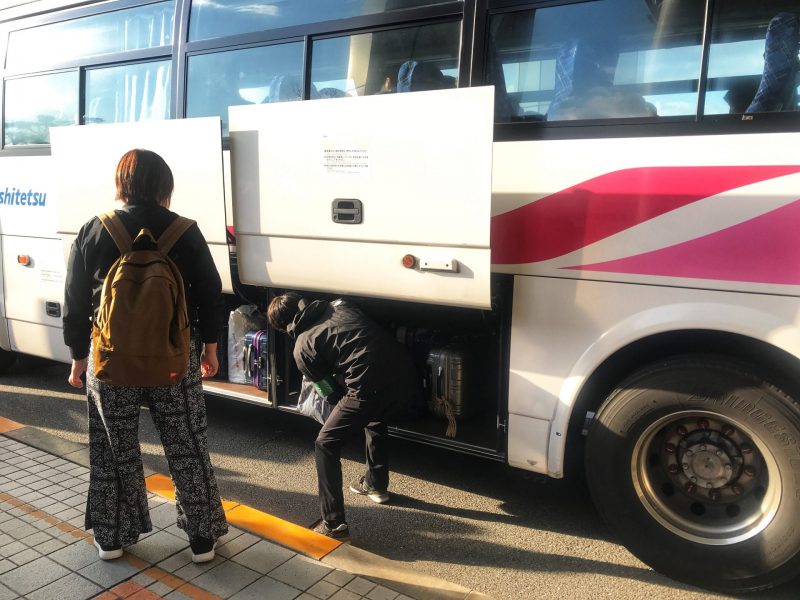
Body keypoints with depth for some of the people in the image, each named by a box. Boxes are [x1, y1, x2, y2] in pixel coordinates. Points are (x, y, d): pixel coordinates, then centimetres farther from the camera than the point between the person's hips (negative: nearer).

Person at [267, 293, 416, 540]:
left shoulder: (302, 347, 8)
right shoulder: (340, 305, 22)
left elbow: (331, 390, 14)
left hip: (371, 388, -7)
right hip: (406, 375, 7)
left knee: (325, 445, 11)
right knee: (375, 422, 36)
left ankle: (334, 524, 10)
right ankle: (376, 485, 51)